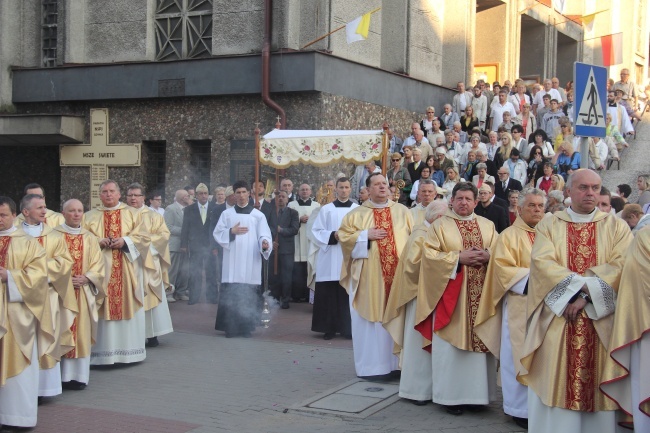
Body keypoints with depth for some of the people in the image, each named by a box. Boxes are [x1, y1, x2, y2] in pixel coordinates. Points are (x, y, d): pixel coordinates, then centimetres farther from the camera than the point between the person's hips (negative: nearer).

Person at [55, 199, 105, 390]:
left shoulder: (89, 238, 11)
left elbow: (98, 265, 7)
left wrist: (85, 278, -10)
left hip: (83, 291, 3)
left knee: (81, 332, 3)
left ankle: (79, 375, 7)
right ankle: (61, 375, 1)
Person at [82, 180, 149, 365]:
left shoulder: (132, 213, 10)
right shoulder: (90, 216, 10)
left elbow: (142, 237, 3)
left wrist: (125, 241, -13)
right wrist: (99, 242, -13)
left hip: (127, 269, 0)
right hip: (101, 268, 0)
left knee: (128, 306, 2)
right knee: (103, 309, -3)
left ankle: (129, 349, 10)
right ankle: (103, 352, 0)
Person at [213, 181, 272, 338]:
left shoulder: (258, 215, 7)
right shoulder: (226, 214, 10)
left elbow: (264, 235, -1)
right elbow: (217, 233, 7)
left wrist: (265, 243, -22)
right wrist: (231, 232, -9)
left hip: (250, 262, -1)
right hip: (232, 262, 1)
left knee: (249, 297, -2)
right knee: (230, 295, -3)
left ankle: (246, 328, 6)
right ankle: (230, 327, 3)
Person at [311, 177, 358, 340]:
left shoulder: (358, 209, 6)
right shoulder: (326, 209, 8)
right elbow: (316, 231, 4)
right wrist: (332, 236, -10)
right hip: (330, 259, 0)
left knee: (350, 294, -1)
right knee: (329, 295, 0)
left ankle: (348, 328, 6)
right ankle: (329, 328, 7)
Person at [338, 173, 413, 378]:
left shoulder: (402, 211, 11)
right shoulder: (357, 214, 6)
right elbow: (344, 236, 0)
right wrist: (366, 235, -10)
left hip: (399, 273, 2)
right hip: (369, 275, -2)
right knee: (371, 318, 0)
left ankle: (398, 362, 10)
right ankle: (371, 365, 6)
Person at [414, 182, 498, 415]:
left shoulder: (488, 226, 14)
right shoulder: (439, 225, 2)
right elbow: (430, 255, -7)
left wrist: (487, 256, -11)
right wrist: (458, 258, -16)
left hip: (481, 295, 4)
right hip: (451, 295, -3)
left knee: (480, 341, 3)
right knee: (451, 345, -3)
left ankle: (477, 392, 13)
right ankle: (450, 395, 4)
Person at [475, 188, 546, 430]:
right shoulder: (510, 235, -2)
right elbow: (503, 268, -11)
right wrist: (531, 277, -20)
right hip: (520, 304, -5)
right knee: (521, 355, -2)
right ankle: (521, 408, 6)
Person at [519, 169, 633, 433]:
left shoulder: (616, 227, 9)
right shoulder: (549, 225, 8)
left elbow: (620, 266, -5)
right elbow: (543, 262, -7)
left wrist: (585, 295, -15)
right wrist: (584, 284, -16)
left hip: (600, 321, 0)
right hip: (556, 320, 0)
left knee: (598, 387, 1)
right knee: (554, 385, -1)